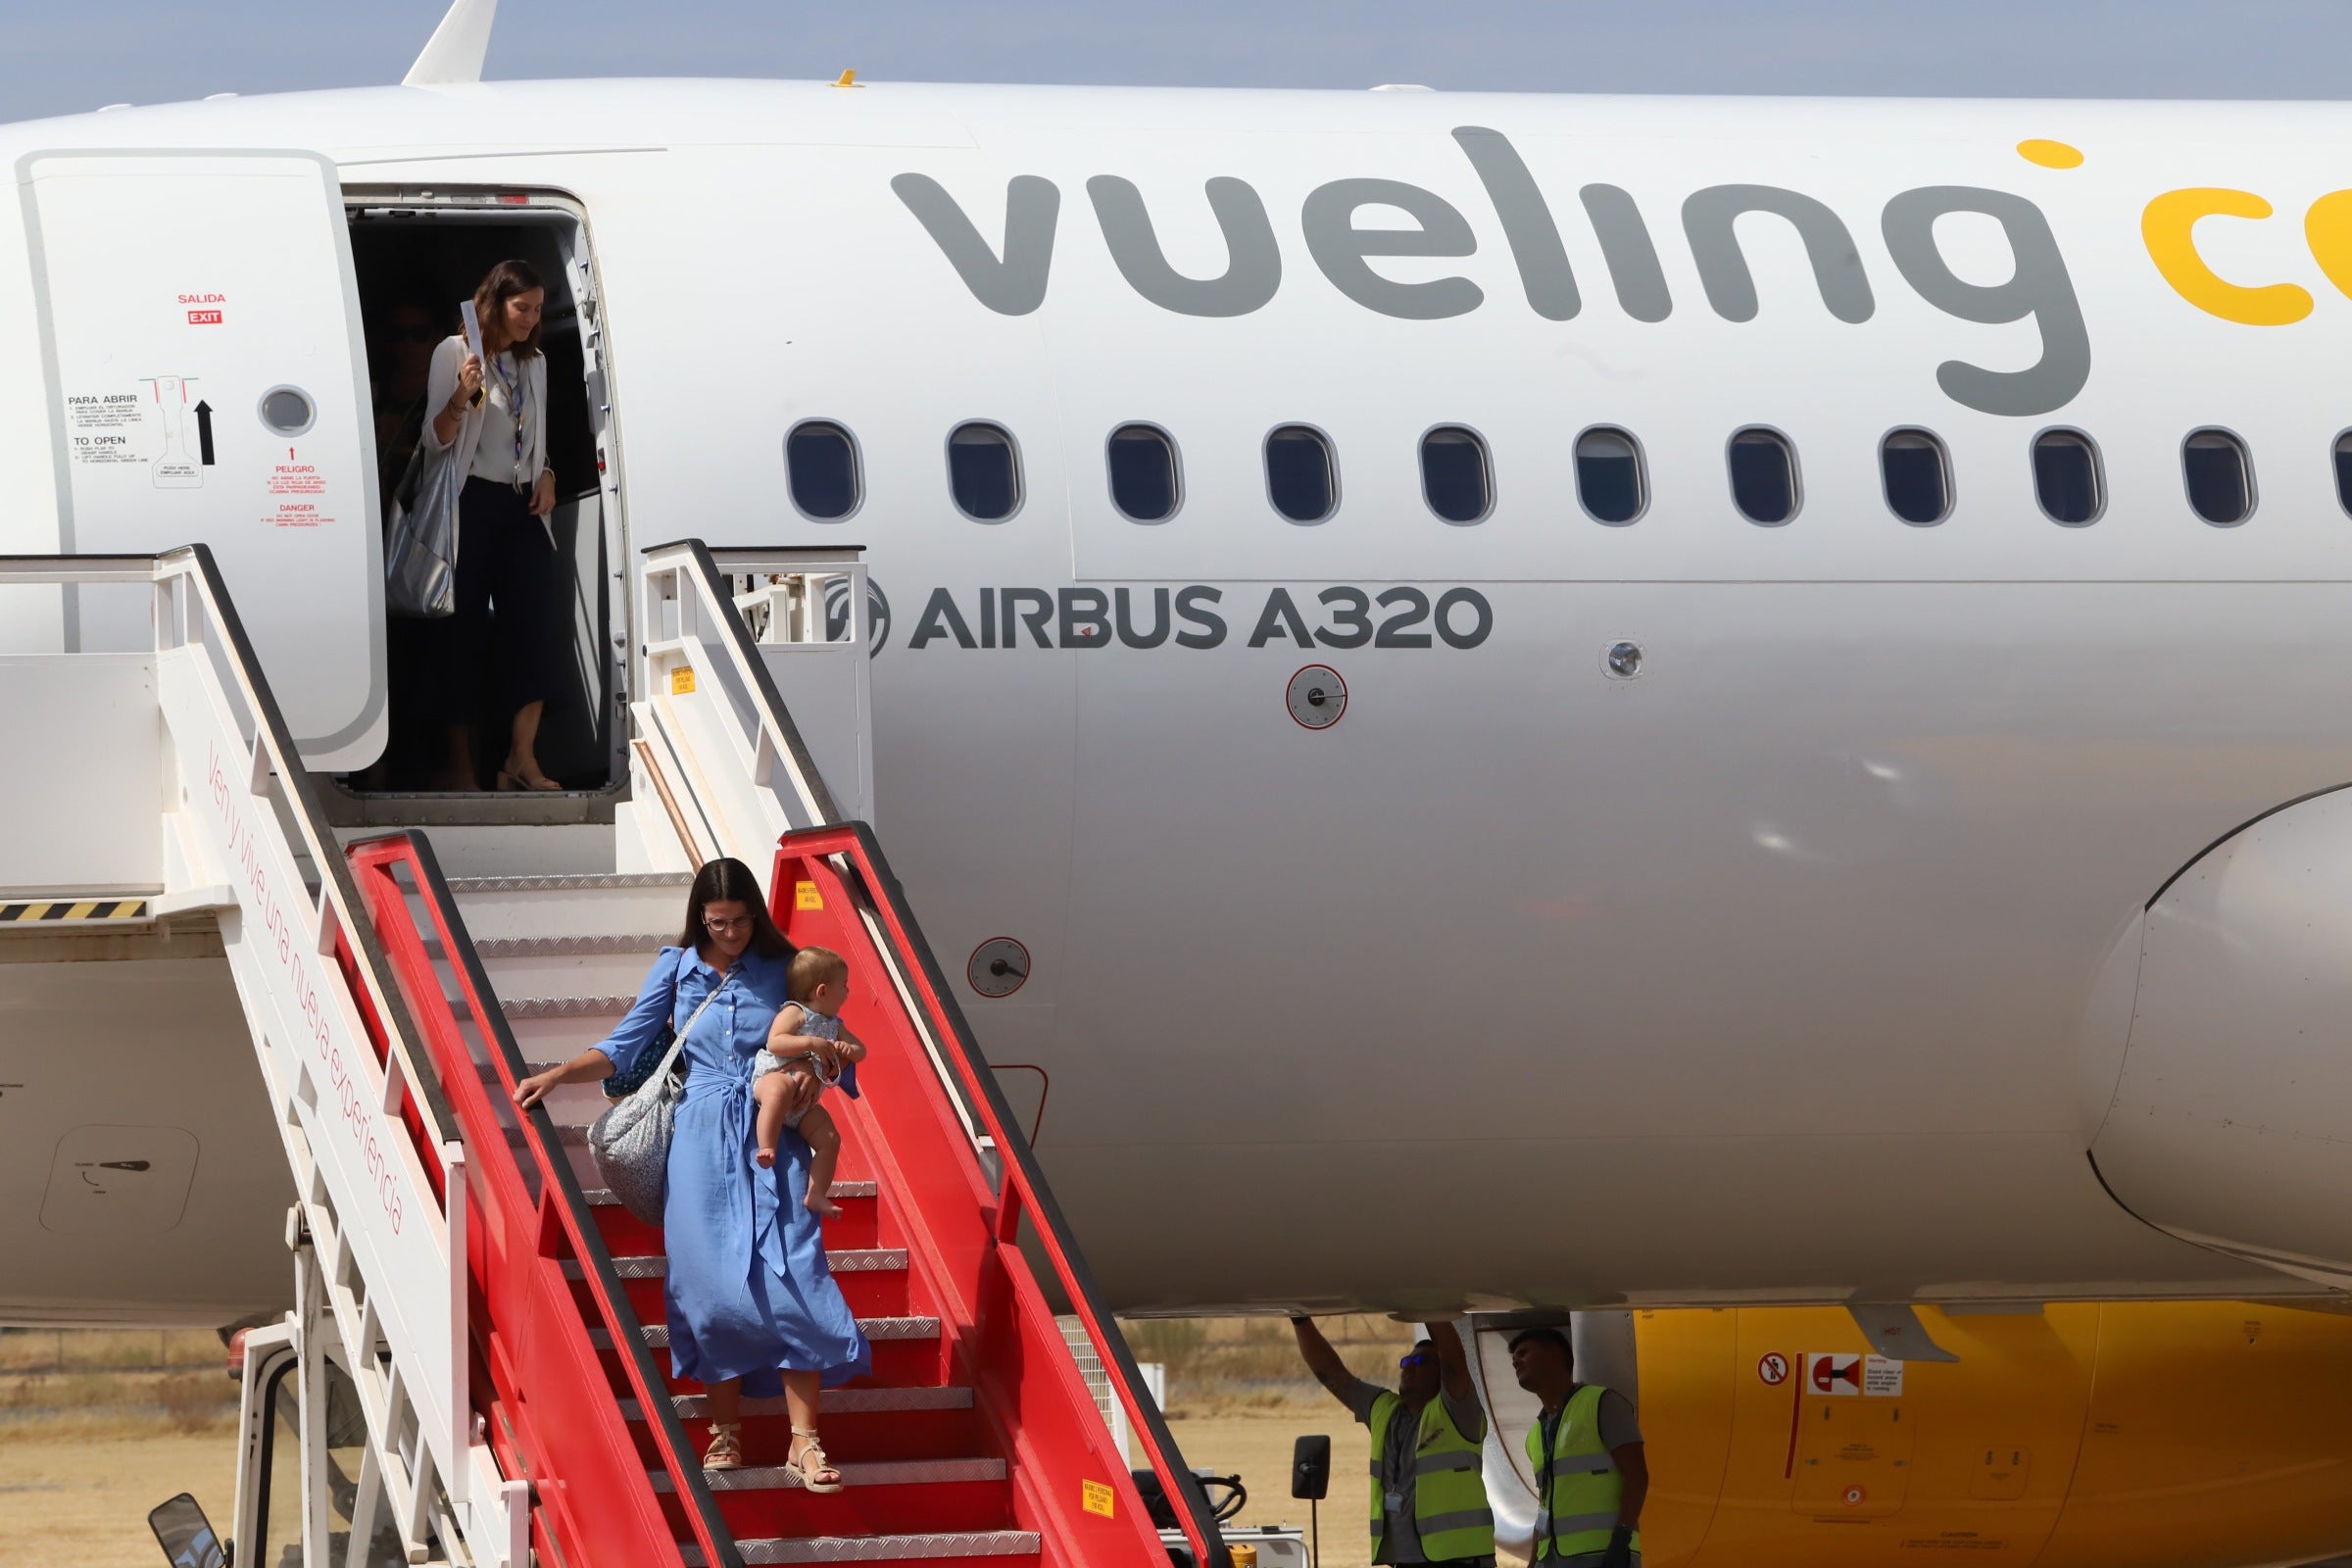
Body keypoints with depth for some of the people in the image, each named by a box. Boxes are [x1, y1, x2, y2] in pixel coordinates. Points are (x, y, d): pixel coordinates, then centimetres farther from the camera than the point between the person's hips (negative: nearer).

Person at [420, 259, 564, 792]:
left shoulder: (534, 363, 17)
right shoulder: (455, 353, -3)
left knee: (540, 620, -8)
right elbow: (435, 441, -8)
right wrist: (460, 399, -25)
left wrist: (546, 476, 8)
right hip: (472, 502, -6)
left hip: (521, 506, 6)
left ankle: (522, 759, -3)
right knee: (465, 632, -4)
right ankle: (458, 765, 3)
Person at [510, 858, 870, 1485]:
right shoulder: (677, 968, 7)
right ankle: (726, 1432, 9)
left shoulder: (783, 968, 6)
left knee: (789, 1273, -12)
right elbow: (626, 1046, 10)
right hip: (702, 1138, 1)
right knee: (709, 1278, -4)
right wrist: (556, 1075, -1)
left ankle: (804, 1440, -10)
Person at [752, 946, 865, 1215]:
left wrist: (848, 1049, 0)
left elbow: (860, 1050, 24)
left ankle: (816, 1194, -4)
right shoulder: (794, 1013, -4)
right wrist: (811, 1043, -23)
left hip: (807, 1100, 8)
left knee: (830, 1139, -6)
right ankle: (766, 1148, -46)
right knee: (780, 1089, -44)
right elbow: (774, 1043, -17)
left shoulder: (834, 1024, 21)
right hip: (773, 1076, -8)